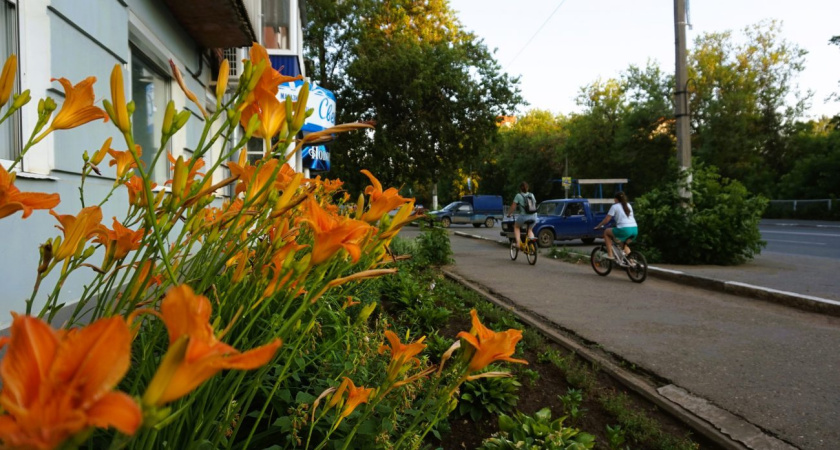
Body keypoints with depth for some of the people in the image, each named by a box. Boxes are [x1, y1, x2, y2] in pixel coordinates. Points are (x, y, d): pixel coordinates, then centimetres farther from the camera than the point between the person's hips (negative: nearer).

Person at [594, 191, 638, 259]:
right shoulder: (628, 205, 21)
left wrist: (598, 226, 14)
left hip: (624, 230, -7)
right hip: (635, 229, 7)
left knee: (606, 232, 16)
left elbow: (606, 220, 2)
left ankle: (610, 255, 10)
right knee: (624, 244, 32)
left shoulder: (615, 206, 4)